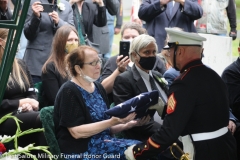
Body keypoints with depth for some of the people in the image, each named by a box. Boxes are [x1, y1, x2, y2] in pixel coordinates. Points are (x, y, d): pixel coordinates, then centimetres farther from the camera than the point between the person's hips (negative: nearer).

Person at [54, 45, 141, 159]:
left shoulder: (98, 88, 13)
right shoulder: (69, 92, -10)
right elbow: (76, 132, -17)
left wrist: (124, 126, -3)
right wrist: (113, 121, -22)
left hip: (103, 142, 8)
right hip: (81, 150, -8)